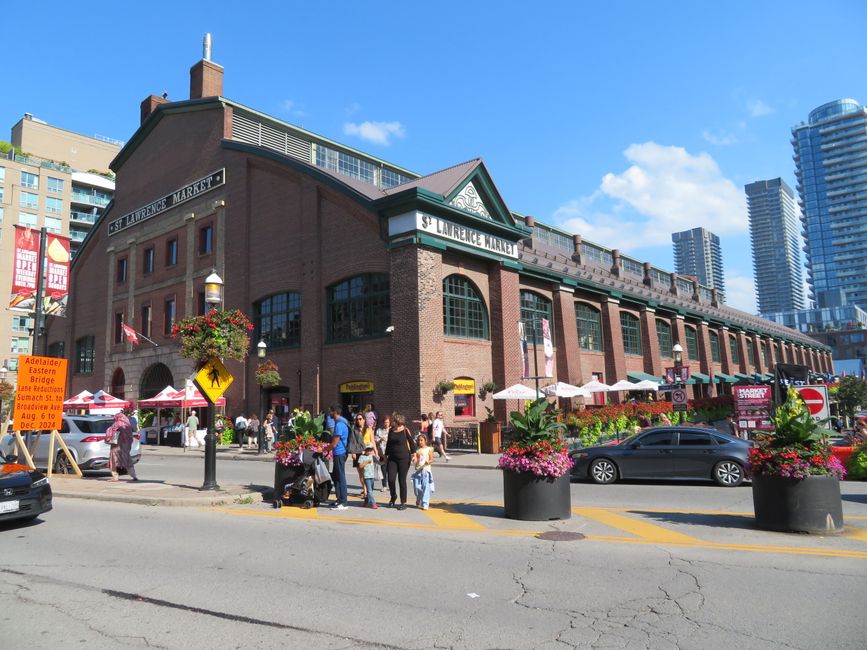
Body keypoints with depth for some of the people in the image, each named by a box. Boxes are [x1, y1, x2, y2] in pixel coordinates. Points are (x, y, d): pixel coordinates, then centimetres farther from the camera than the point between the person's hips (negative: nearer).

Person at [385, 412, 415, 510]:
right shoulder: (391, 430, 7)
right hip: (392, 458, 4)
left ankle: (403, 502, 12)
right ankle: (393, 496, 23)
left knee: (402, 480, 1)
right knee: (391, 479, -4)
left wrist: (413, 453, -10)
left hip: (404, 459, -4)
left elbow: (412, 443, -3)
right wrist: (386, 455, 19)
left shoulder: (405, 430, -7)